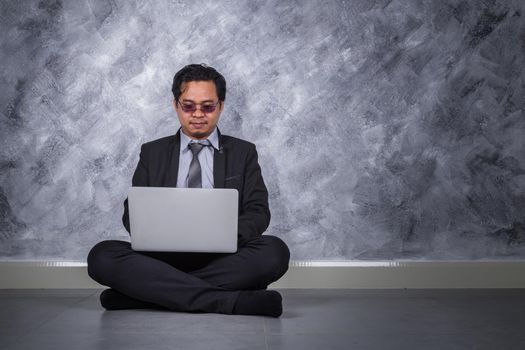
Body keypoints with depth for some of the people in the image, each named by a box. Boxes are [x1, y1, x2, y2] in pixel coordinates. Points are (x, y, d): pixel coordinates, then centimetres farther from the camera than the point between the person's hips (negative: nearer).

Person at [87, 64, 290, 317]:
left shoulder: (243, 153, 15)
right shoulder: (152, 153, 18)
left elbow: (258, 212, 5)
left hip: (222, 259, 0)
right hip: (162, 257, 1)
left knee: (275, 250, -31)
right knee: (101, 255, -27)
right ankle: (232, 301, -35)